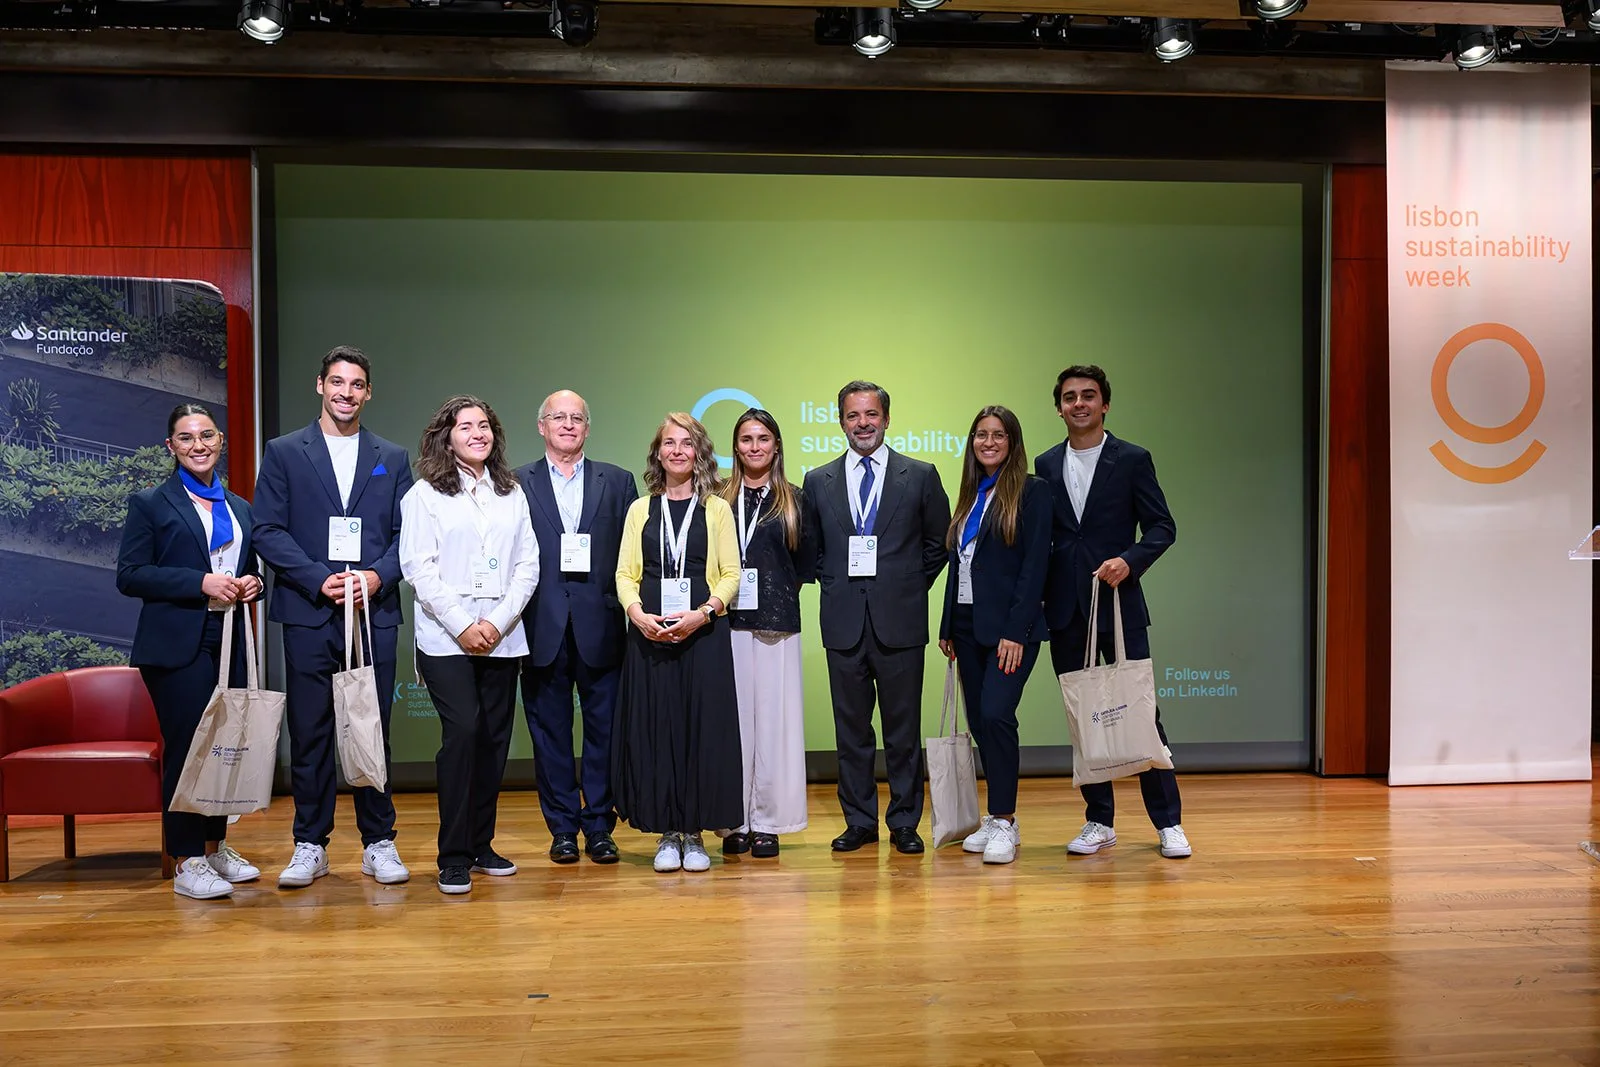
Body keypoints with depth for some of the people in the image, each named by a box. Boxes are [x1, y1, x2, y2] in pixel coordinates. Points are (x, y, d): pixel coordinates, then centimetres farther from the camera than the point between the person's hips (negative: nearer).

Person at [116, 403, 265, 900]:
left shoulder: (239, 507, 18)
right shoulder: (150, 503, 2)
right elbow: (129, 575, -6)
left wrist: (252, 583, 1)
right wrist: (201, 582, -17)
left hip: (230, 640, 5)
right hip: (178, 644, -5)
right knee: (186, 747, -6)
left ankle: (215, 847, 23)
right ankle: (187, 864, 3)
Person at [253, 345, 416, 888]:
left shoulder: (393, 459, 13)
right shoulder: (284, 453, 7)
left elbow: (406, 533, 8)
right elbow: (267, 530, 0)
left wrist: (378, 576, -10)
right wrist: (318, 579, -12)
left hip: (374, 613, 1)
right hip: (309, 614, -1)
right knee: (309, 732, 3)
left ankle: (378, 843, 14)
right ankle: (309, 847, 14)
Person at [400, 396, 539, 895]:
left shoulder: (512, 494, 13)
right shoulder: (425, 494, 3)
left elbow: (528, 566, 7)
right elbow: (417, 567, -5)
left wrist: (498, 621, -6)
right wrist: (462, 626, -12)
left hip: (503, 638, 4)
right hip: (445, 638, -4)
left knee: (494, 739, 5)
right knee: (463, 732, -14)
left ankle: (481, 845, 18)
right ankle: (453, 857, -4)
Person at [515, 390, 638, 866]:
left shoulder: (617, 481, 9)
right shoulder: (517, 484, 7)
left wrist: (627, 608, -4)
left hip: (599, 627, 1)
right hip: (542, 627, 0)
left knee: (604, 729, 5)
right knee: (550, 732, 6)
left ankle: (600, 827, 17)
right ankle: (563, 829, 18)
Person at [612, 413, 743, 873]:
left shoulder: (716, 509, 7)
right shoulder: (640, 509, 12)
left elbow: (731, 574, 2)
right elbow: (625, 574, 7)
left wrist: (704, 612, -14)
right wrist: (637, 613, -11)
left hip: (704, 634, -1)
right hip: (649, 636, 1)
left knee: (703, 728, -1)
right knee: (654, 730, 1)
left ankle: (695, 834, 10)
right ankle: (666, 834, 12)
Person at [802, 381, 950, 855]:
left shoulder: (921, 476, 4)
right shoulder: (818, 481, 8)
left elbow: (939, 542, 10)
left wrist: (910, 587, 5)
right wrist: (834, 586, 6)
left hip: (899, 621, -1)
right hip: (843, 623, 2)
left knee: (903, 728, 5)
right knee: (851, 728, 9)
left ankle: (904, 822, 18)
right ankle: (859, 821, 21)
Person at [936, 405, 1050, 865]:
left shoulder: (1032, 492, -4)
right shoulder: (971, 495, 16)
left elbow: (1034, 565, -11)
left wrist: (1016, 631, -17)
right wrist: (947, 627, 13)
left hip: (1010, 626, -7)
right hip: (967, 625, 7)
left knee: (995, 714, -16)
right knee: (978, 720, 8)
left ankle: (1005, 822, -5)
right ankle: (996, 818, 19)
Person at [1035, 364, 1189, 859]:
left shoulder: (1133, 460, 1)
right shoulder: (1046, 465, 10)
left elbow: (1162, 526, -1)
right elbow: (1041, 537, 12)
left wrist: (1129, 561, -19)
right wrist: (1034, 605, 7)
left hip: (1119, 604, -3)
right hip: (1065, 611, 3)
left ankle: (1168, 822, 12)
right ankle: (1099, 823, 18)